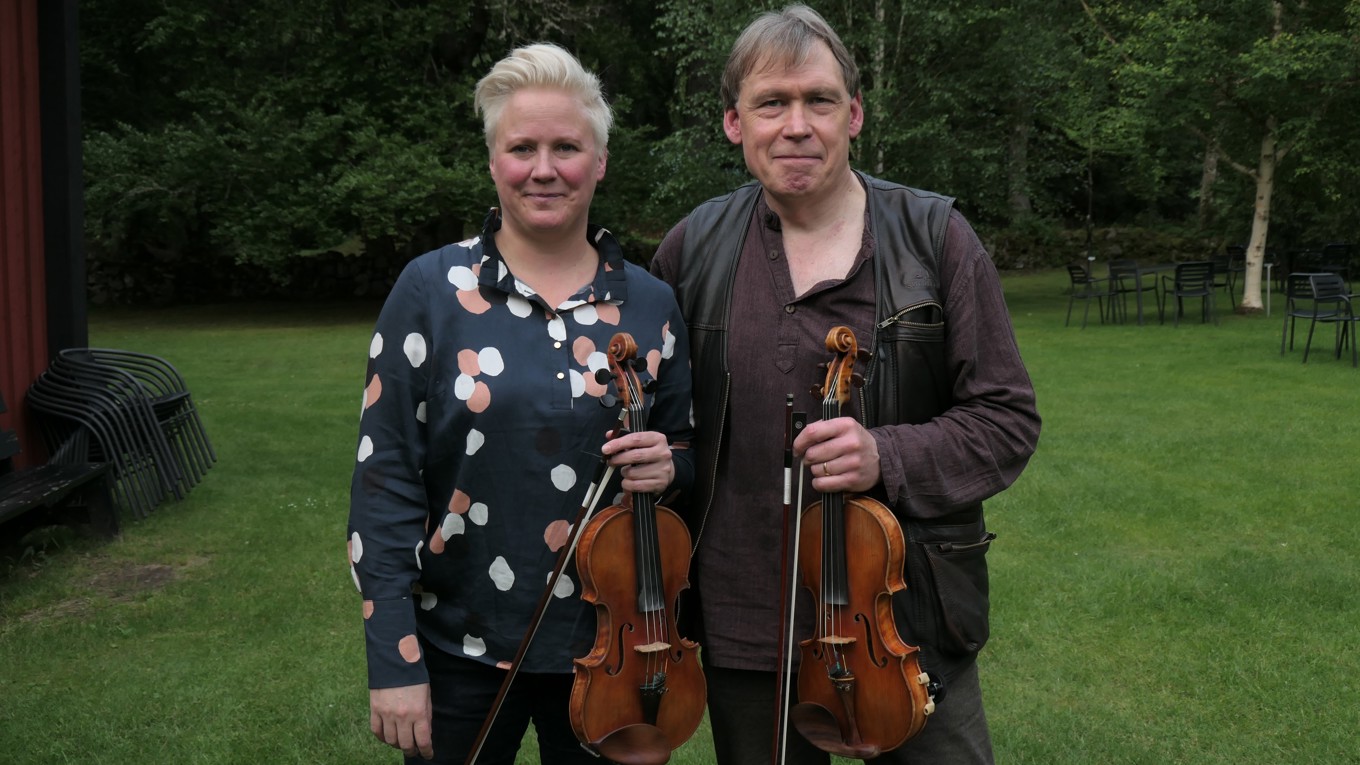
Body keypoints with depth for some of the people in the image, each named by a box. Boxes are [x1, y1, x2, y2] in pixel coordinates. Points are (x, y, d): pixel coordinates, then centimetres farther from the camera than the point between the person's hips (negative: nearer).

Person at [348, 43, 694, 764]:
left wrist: (670, 466, -13)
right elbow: (385, 477, -8)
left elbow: (687, 455, 11)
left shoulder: (649, 304, 0)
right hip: (460, 649, -2)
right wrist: (393, 663, -11)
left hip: (607, 648, 2)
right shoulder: (432, 290, -7)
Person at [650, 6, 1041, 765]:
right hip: (744, 630, 2)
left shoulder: (934, 238, -5)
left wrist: (887, 458, -20)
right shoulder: (696, 247, 1)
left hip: (906, 619, -1)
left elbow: (1008, 420, -5)